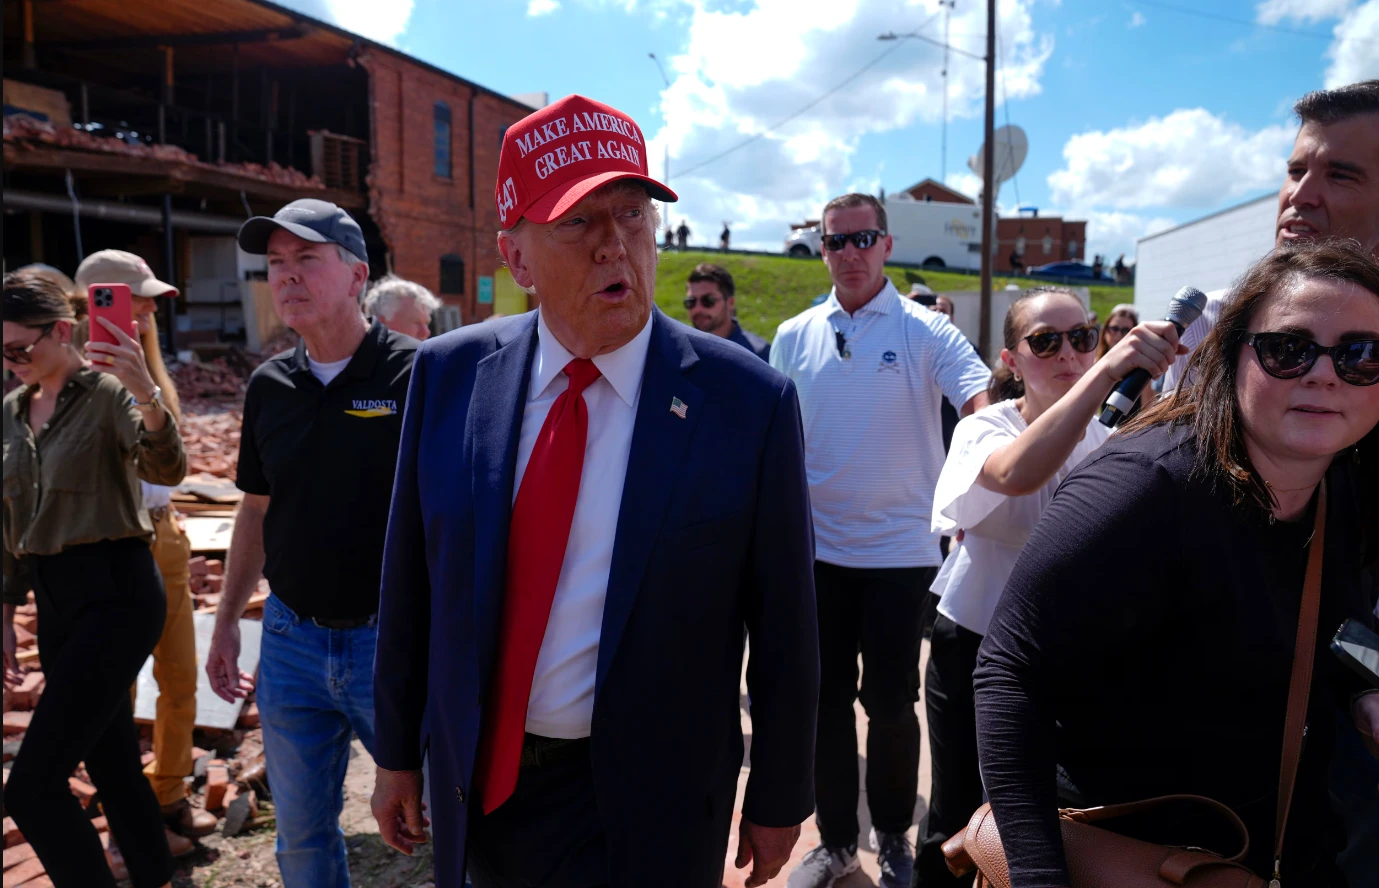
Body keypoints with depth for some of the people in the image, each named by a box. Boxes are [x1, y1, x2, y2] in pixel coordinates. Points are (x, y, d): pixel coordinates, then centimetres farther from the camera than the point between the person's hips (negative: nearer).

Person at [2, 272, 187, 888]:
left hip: (115, 593, -7)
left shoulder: (108, 393, -9)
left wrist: (147, 395, -46)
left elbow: (166, 471, -29)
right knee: (112, 764, 16)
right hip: (53, 600, 8)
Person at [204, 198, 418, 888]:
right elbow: (257, 508, 15)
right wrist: (227, 621, 17)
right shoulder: (269, 385, 4)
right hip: (291, 642, 5)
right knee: (302, 832, 19)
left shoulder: (417, 376, -12)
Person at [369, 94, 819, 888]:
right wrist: (399, 750, 8)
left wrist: (779, 801, 0)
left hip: (645, 808, -3)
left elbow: (783, 630, -8)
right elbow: (411, 585, 2)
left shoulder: (748, 401, -16)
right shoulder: (450, 375, -7)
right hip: (477, 784, 4)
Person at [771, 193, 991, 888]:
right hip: (817, 549, 3)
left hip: (899, 550, -3)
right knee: (825, 698, 12)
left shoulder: (925, 331, -6)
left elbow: (985, 410, -18)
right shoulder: (794, 338, 5)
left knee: (891, 701, 7)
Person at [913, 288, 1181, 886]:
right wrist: (1108, 372, -45)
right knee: (958, 825, 8)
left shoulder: (1105, 439, 1)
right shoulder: (984, 429, -13)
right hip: (976, 651, -3)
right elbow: (1016, 473, -38)